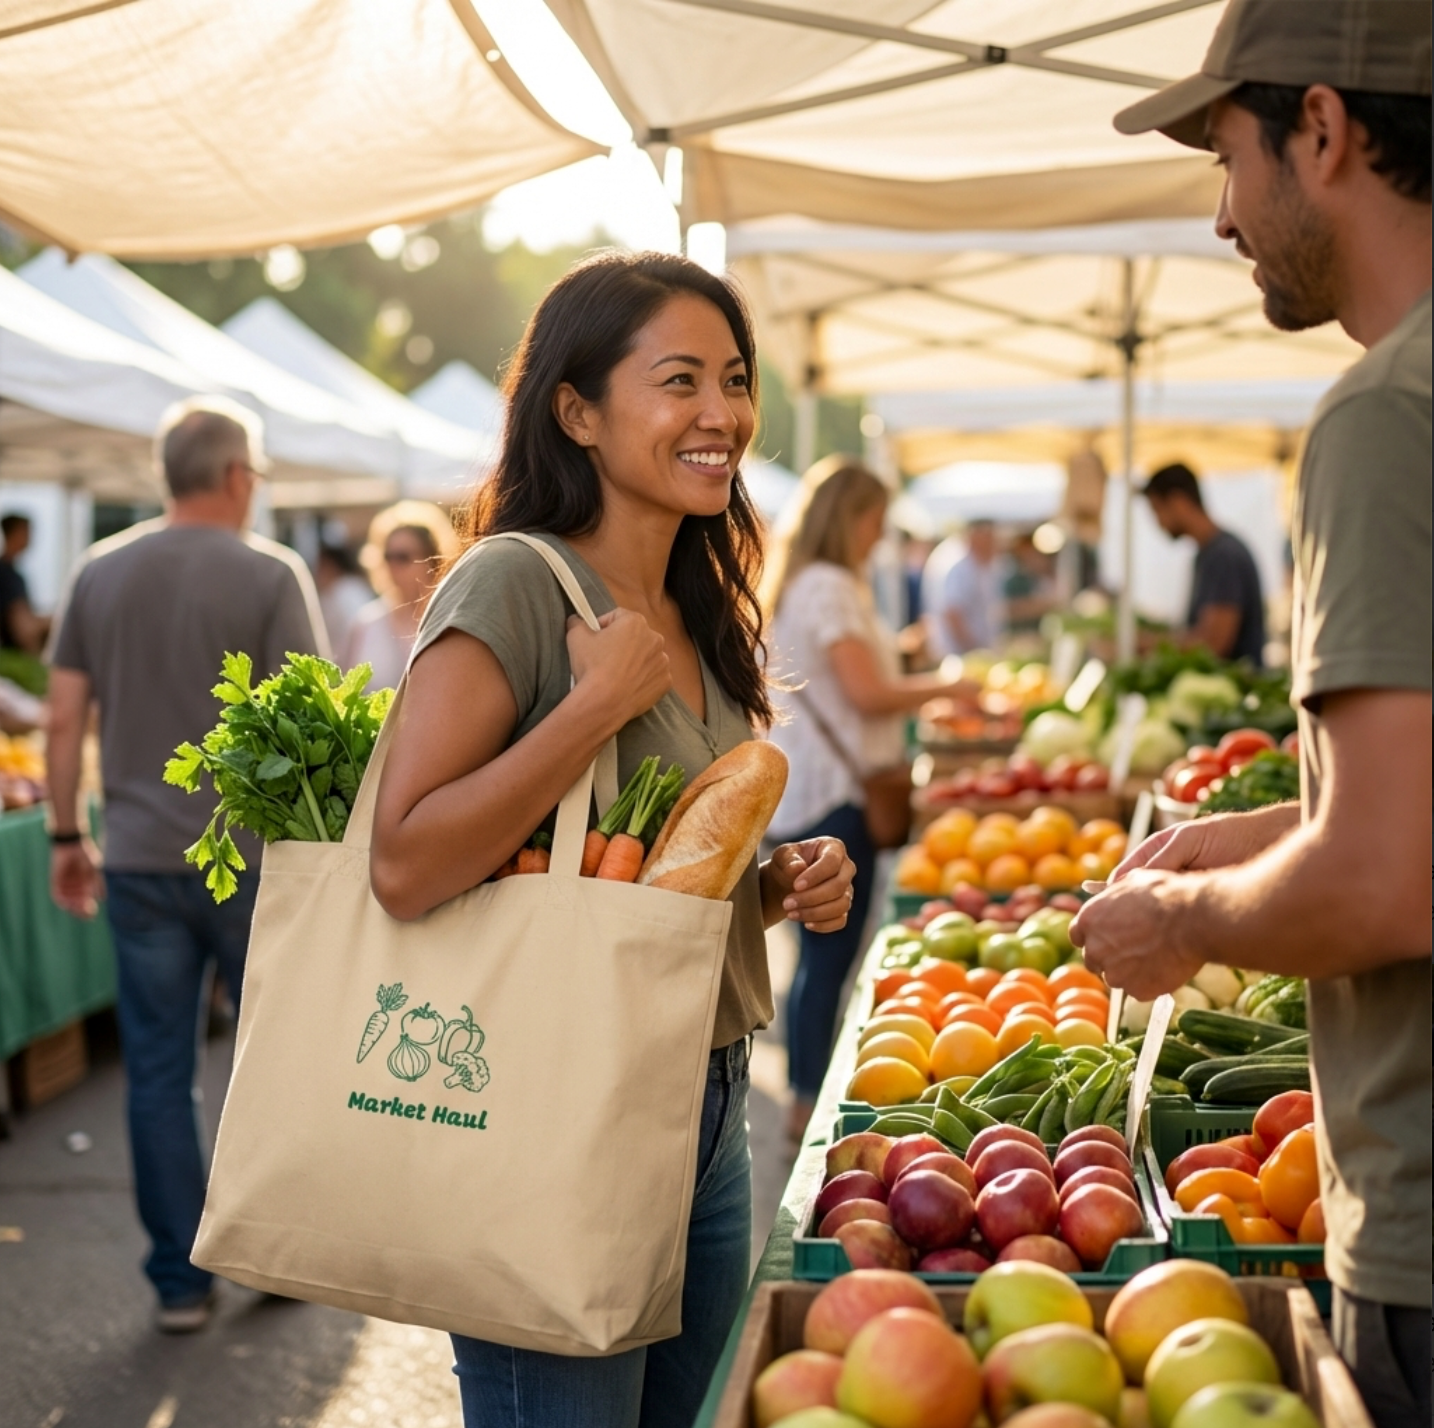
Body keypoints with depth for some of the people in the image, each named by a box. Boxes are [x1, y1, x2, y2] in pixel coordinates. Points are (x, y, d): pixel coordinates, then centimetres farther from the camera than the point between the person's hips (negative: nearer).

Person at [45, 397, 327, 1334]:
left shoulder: (101, 573, 5)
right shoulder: (271, 574, -8)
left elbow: (65, 719, 5)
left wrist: (68, 837, 14)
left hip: (141, 862, 3)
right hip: (256, 858, -3)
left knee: (159, 1072, 8)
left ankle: (181, 1282, 14)